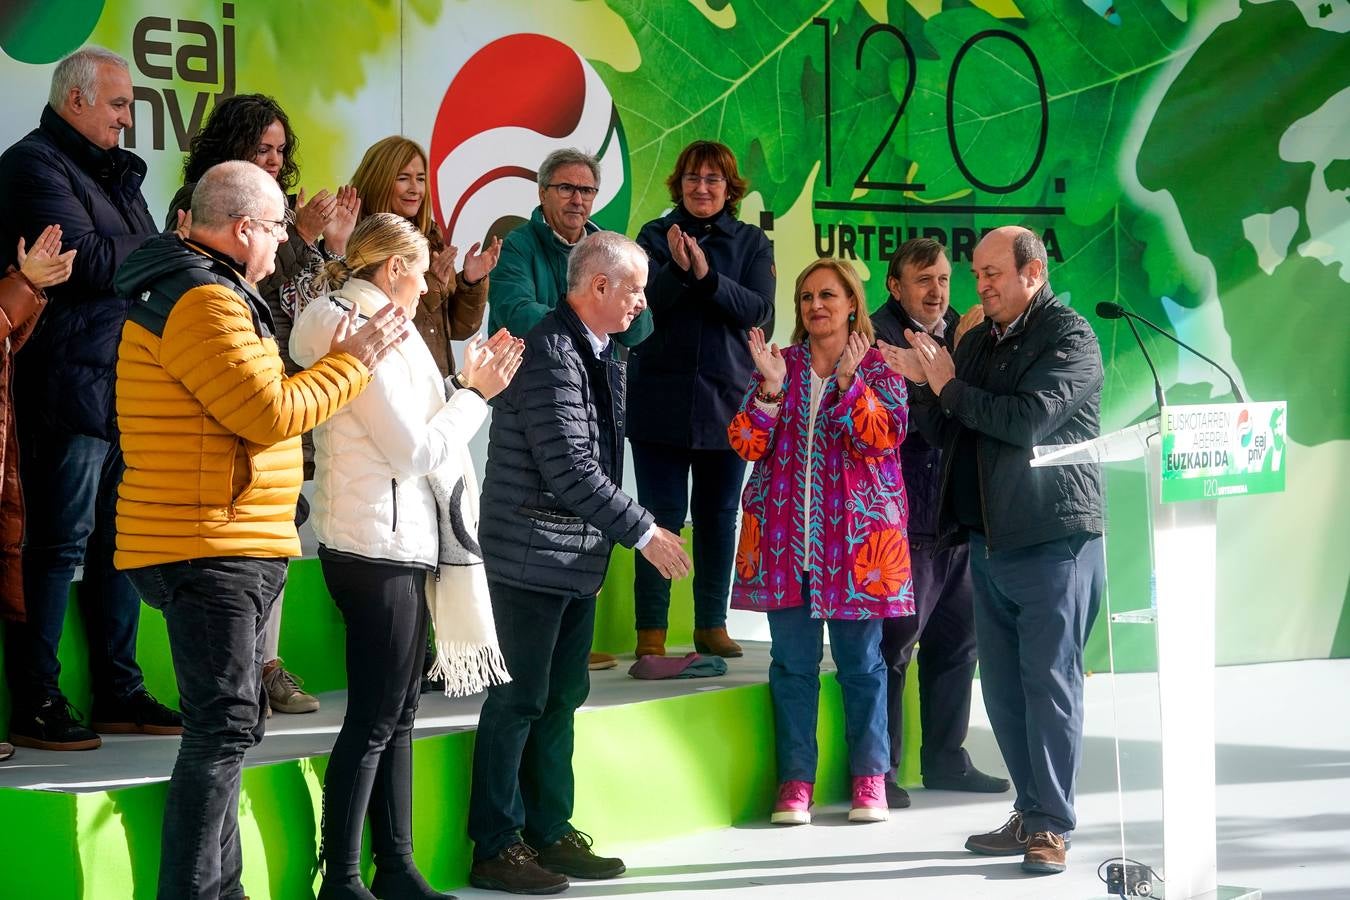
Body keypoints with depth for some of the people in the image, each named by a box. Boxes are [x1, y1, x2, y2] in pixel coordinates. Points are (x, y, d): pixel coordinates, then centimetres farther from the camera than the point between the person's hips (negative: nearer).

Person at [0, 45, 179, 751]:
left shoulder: (114, 172, 21)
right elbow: (85, 261, -18)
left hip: (127, 389, 9)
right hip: (68, 389, -9)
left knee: (120, 542, 12)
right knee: (57, 545, -6)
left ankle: (118, 693, 19)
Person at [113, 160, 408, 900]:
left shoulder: (207, 291, 18)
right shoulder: (202, 303, -17)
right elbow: (272, 413, -19)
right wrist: (352, 363, -8)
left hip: (231, 549, 11)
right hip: (208, 547, -11)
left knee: (225, 727, 16)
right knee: (223, 729, -11)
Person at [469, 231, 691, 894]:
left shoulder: (599, 354, 12)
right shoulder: (550, 353, -19)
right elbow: (570, 471, -23)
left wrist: (611, 538, 10)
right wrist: (644, 532, -16)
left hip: (578, 560, 9)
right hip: (532, 557, -9)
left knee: (560, 699, 15)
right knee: (519, 701, -3)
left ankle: (550, 833, 24)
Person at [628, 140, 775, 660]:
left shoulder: (751, 243, 7)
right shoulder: (656, 236, 4)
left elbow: (759, 312, -7)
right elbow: (642, 301, -9)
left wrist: (707, 276, -19)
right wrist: (678, 268, -25)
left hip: (726, 397, 2)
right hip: (660, 397, -2)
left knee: (718, 515, 8)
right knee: (662, 515, -3)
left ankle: (712, 625, 17)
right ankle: (651, 631, -2)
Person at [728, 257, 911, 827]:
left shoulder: (878, 369, 5)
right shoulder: (779, 365, 10)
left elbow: (886, 434, -11)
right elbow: (746, 444, 1)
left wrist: (848, 381, -20)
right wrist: (771, 387, -13)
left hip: (856, 535, -2)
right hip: (785, 536, 2)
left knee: (860, 661, 1)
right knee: (792, 662, 1)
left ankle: (869, 778, 11)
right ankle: (795, 781, 6)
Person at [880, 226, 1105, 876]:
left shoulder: (1069, 337, -7)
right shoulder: (978, 340, 17)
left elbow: (1030, 418, -21)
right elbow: (946, 436, 16)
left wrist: (950, 386, -11)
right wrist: (924, 383, -2)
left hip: (1054, 536, -8)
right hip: (988, 538, 8)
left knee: (1049, 680, -7)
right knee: (1002, 687, 10)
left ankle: (1050, 826, -3)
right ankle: (1029, 813, 19)